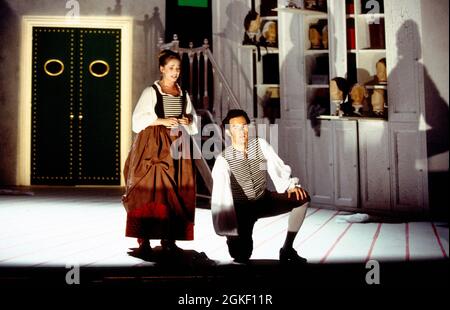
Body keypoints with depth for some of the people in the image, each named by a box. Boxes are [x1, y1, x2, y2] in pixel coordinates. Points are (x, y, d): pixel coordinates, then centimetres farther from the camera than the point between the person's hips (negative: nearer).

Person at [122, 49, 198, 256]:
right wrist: (162, 121, -17)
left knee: (174, 192, 1)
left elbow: (193, 119, 19)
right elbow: (139, 119, -7)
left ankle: (168, 238, 6)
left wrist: (188, 121, -3)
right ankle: (143, 239, -6)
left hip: (177, 145, 5)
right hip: (153, 146, -4)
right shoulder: (151, 91, 1)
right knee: (149, 191, -9)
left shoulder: (184, 94, 15)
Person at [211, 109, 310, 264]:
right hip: (241, 208, -4)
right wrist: (226, 229, -36)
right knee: (241, 255, -19)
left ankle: (287, 250, -4)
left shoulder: (261, 145, -8)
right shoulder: (223, 160, -20)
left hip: (264, 200, 4)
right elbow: (221, 195, -28)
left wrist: (291, 186, -24)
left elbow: (278, 168, -5)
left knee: (302, 198, -16)